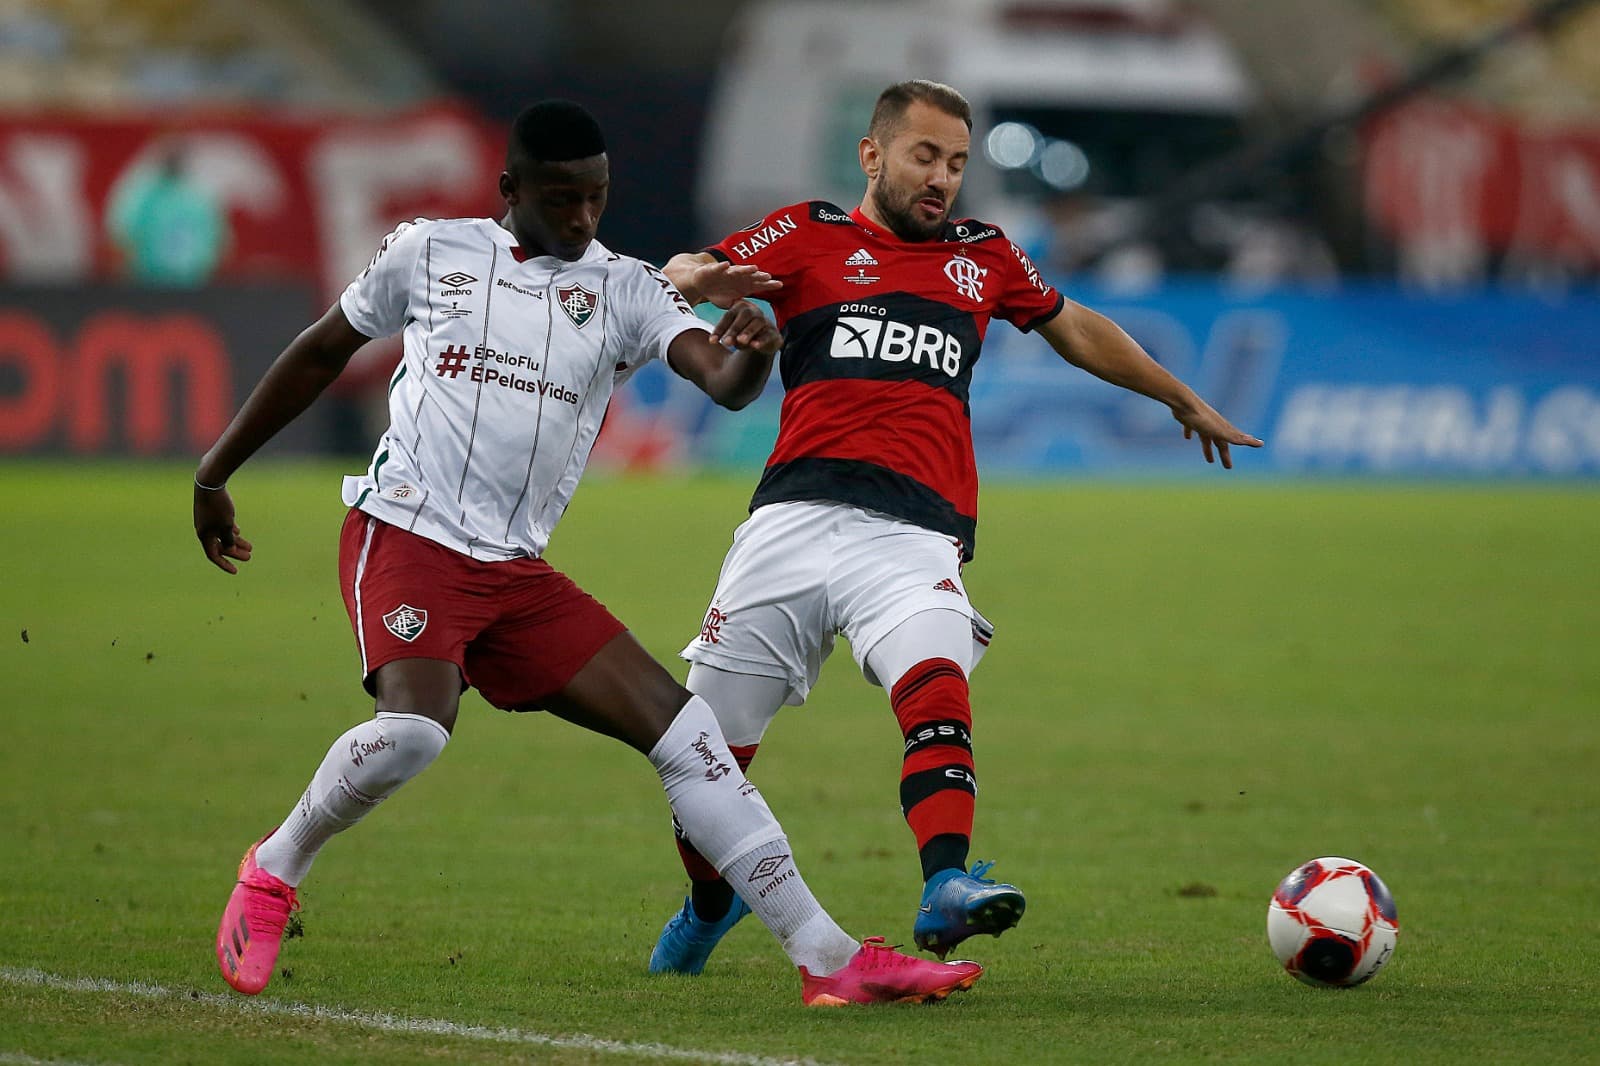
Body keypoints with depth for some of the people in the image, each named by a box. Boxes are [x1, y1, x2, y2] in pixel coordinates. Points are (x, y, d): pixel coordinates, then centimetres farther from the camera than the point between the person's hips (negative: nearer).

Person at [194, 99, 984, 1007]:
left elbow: (723, 380, -10)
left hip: (518, 574, 3)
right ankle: (271, 877, -4)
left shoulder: (626, 289, 7)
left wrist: (752, 354, -35)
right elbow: (321, 354, 19)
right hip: (406, 535, -3)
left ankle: (831, 960, -2)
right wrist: (215, 473, 22)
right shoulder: (429, 251, 5)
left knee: (682, 729, -5)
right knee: (415, 727, -31)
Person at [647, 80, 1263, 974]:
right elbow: (675, 278, 1)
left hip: (914, 536, 1)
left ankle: (948, 887, -45)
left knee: (937, 685, -30)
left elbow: (1075, 329, 39)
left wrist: (1184, 401, 48)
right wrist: (703, 280, -24)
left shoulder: (984, 256, 23)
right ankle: (710, 902, 29)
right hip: (794, 520, -1)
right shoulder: (810, 235, 13)